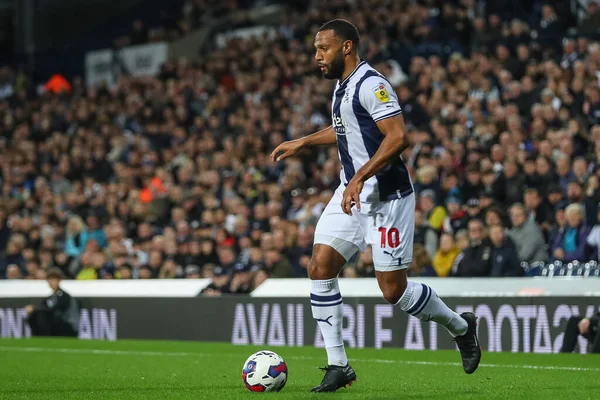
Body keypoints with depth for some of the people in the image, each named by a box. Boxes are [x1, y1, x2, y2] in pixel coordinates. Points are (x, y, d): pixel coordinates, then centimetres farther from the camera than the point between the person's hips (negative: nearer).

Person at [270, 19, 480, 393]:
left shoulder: (371, 85, -17)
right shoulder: (343, 85, 13)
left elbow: (398, 137, -28)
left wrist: (360, 177, -32)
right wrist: (303, 142, 30)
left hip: (386, 196, -9)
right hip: (352, 193, 9)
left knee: (393, 289, -6)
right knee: (320, 268, -4)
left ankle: (460, 326, 21)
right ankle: (338, 365, 2)